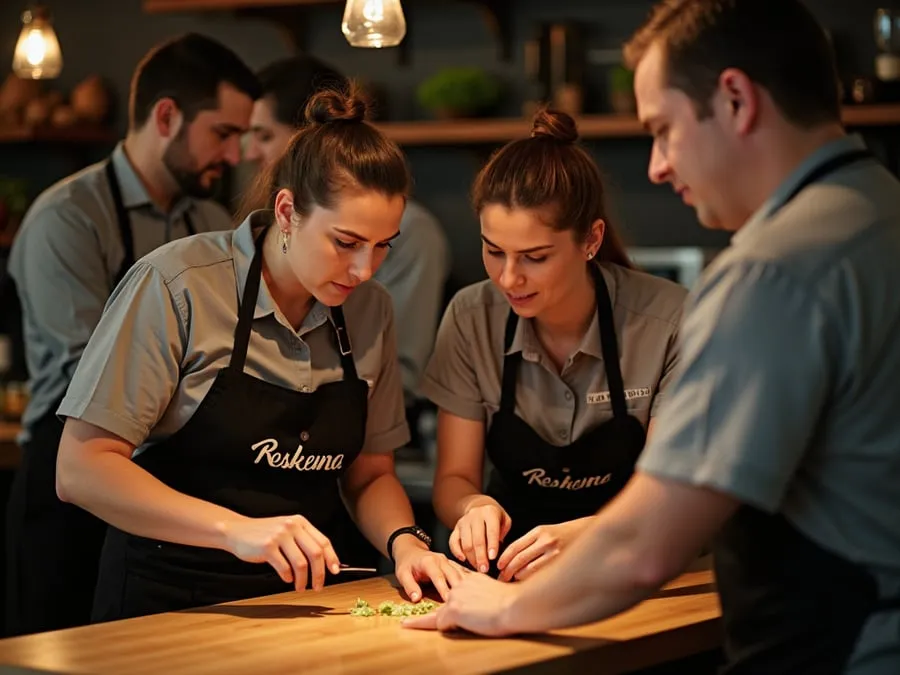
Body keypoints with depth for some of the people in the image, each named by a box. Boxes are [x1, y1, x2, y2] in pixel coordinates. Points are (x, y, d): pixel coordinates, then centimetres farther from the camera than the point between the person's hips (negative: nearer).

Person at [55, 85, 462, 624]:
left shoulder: (371, 309, 9)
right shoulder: (175, 284, -9)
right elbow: (80, 469, -12)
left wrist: (404, 541, -3)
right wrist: (235, 529, -23)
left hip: (305, 594, 4)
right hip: (169, 599, -4)